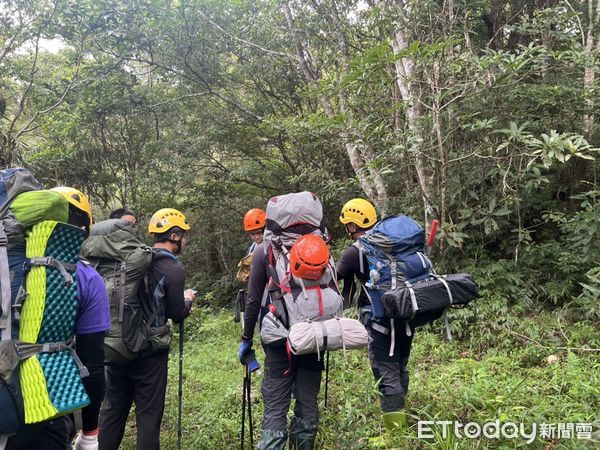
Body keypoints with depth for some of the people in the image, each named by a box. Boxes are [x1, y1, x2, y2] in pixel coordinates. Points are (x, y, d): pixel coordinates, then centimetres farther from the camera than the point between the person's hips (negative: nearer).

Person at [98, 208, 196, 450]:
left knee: (113, 407, 16)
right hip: (149, 351, -6)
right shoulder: (173, 270, -14)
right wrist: (187, 300, 12)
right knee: (148, 412, 5)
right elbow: (177, 315, -9)